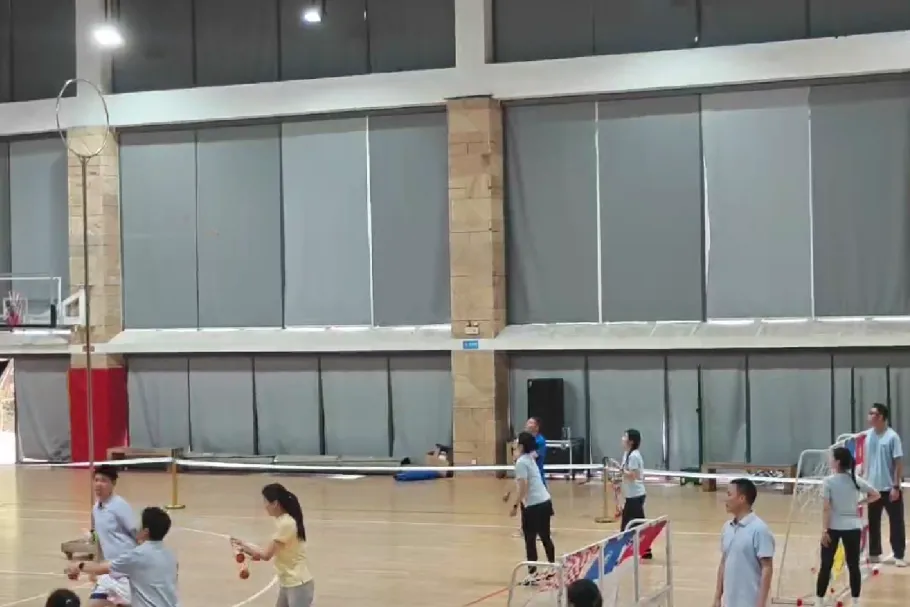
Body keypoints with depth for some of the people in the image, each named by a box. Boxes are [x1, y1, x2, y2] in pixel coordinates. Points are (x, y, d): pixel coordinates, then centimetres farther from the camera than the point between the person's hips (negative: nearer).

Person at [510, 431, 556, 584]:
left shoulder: (521, 462, -13)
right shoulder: (530, 459, 13)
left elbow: (523, 488, -19)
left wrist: (516, 506, -16)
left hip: (533, 505, -9)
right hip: (545, 502, 9)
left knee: (530, 540, -2)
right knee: (545, 537, 18)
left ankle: (532, 574, -1)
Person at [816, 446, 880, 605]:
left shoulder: (828, 482, -10)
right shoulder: (856, 480, 2)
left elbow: (826, 508, -14)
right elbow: (876, 495, 9)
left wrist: (824, 530, -12)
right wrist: (859, 502, 11)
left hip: (833, 528, -3)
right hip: (853, 527, 3)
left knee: (826, 565, 4)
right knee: (853, 565, 8)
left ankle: (820, 601, 8)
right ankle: (856, 601, 11)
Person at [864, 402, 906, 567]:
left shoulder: (892, 437, -12)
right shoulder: (868, 435, 3)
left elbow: (899, 463, -11)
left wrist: (896, 486, -15)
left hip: (890, 488, -5)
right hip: (873, 487, 5)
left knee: (896, 522, 1)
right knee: (873, 522, 11)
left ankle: (899, 556, 6)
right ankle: (874, 554, 20)